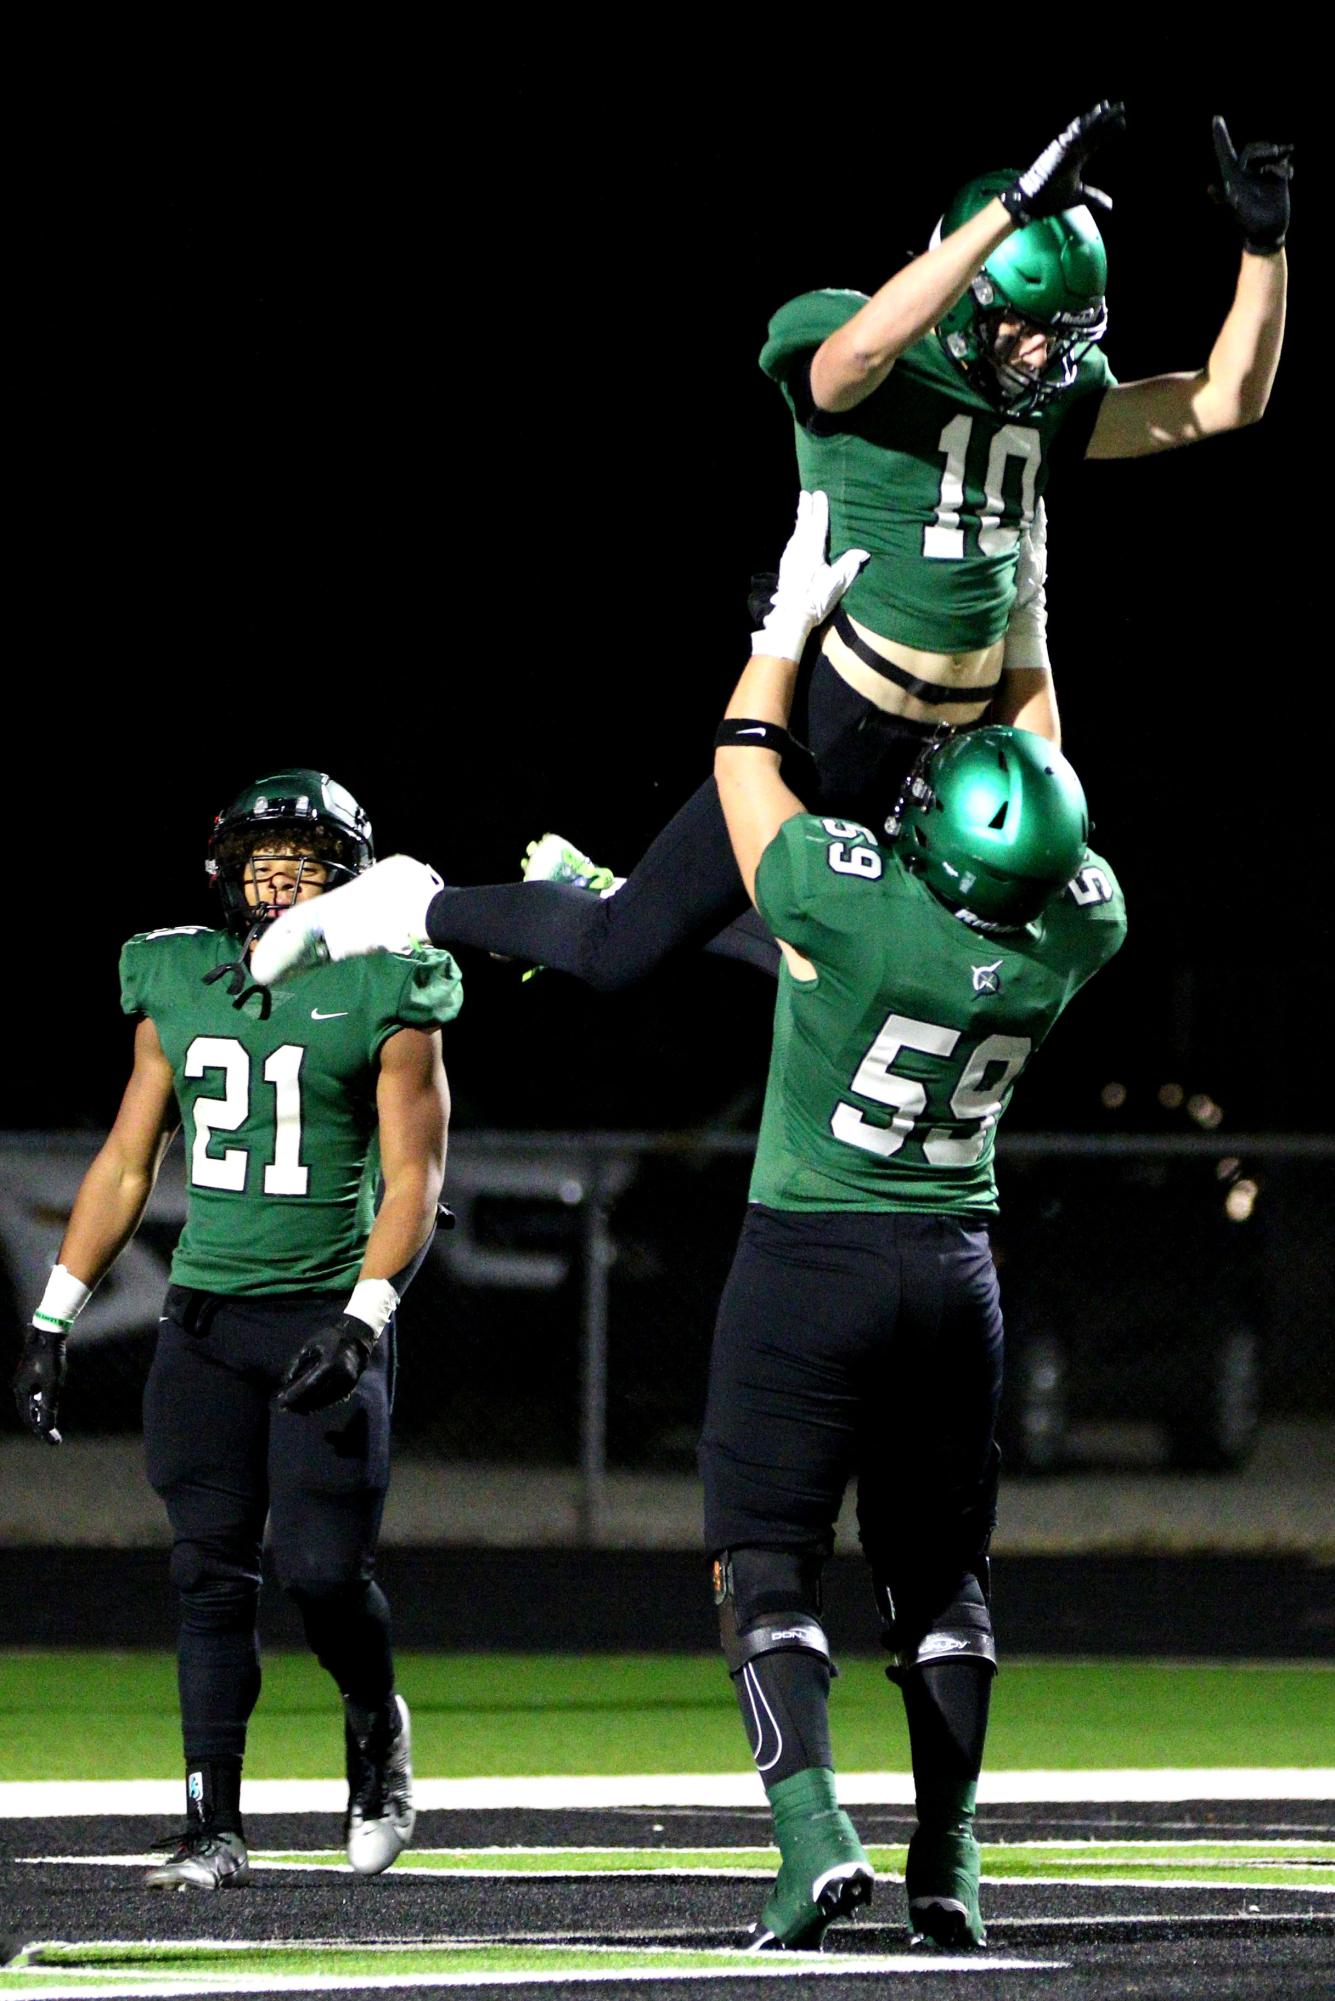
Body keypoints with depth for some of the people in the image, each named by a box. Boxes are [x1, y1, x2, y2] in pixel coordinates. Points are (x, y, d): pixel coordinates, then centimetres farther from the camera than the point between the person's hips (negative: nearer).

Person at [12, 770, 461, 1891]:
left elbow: (413, 1180, -6)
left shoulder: (382, 999, -3)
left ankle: (377, 1725, 21)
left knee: (324, 1569, -10)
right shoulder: (178, 985, 10)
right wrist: (55, 1318, 10)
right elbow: (127, 1165, 15)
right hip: (206, 1315, 4)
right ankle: (213, 1829, 3)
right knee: (211, 1573, 0)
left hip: (327, 1312, -4)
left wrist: (362, 1321, -19)